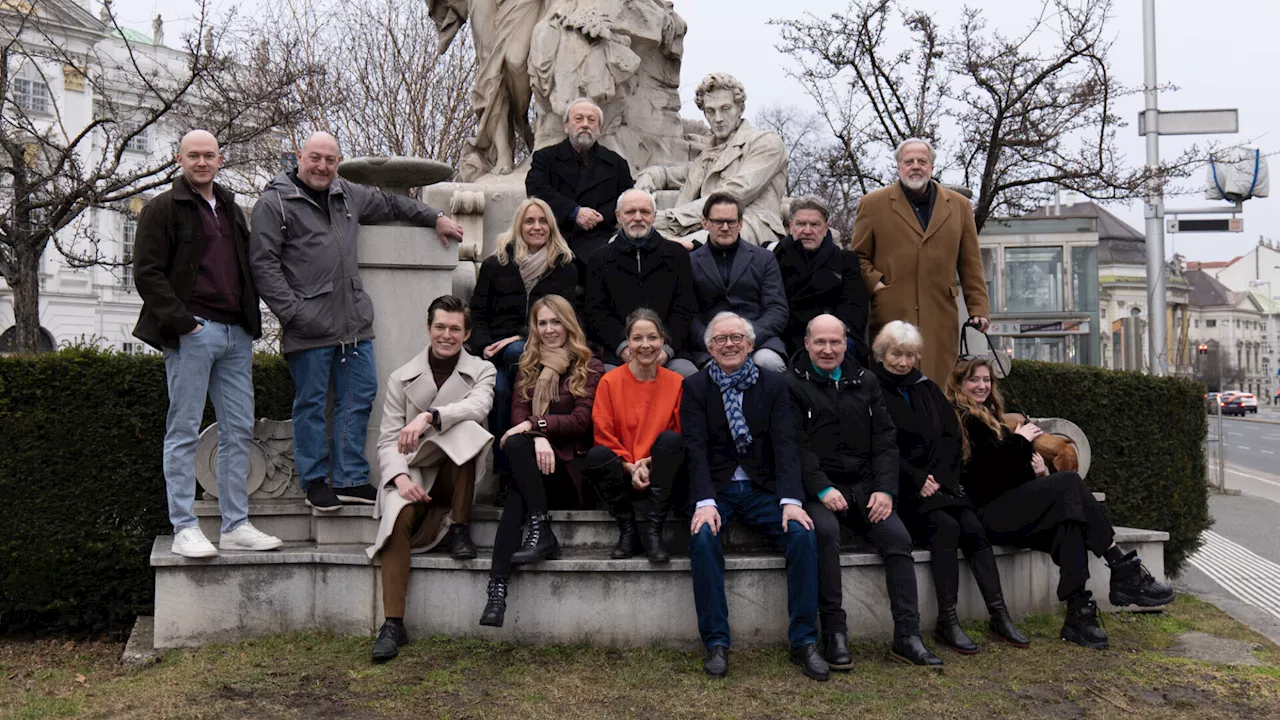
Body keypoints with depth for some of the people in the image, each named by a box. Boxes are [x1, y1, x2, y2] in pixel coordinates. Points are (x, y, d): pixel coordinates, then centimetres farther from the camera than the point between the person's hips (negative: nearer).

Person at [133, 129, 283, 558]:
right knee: (184, 431, -3)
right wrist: (181, 322, -15)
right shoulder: (162, 209, 1)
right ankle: (184, 528, 2)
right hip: (193, 333, -6)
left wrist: (251, 321, 13)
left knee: (239, 430, 6)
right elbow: (147, 273, -6)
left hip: (236, 334, 7)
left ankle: (236, 525, 12)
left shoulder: (230, 208, 21)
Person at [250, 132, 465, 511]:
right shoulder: (274, 203, -3)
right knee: (311, 403, 3)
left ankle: (351, 479, 18)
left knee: (359, 397, 9)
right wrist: (292, 312, -15)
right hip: (309, 326, -6)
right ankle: (315, 481, 15)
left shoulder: (348, 195, 16)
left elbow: (389, 204, 33)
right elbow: (263, 264, -9)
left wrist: (436, 218, 37)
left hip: (354, 322, 7)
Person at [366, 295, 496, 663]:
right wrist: (399, 476, -19)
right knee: (400, 516, -32)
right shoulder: (402, 378, 9)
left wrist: (429, 416, -33)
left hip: (456, 476, 0)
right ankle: (393, 624, -31)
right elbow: (388, 439, 2)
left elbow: (478, 406, -16)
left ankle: (459, 527, -18)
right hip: (412, 472, 0)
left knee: (465, 430, -32)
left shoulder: (481, 370, 8)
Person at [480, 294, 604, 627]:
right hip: (535, 459, 3)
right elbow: (519, 413, 6)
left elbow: (581, 421, -2)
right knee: (517, 443, -34)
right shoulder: (528, 366, 20)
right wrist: (539, 437, -16)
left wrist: (535, 423, -14)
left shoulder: (590, 367, 9)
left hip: (571, 462, -3)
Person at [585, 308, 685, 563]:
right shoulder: (610, 381, -1)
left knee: (669, 439, -28)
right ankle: (628, 531, -13)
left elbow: (682, 437, 2)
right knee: (596, 455, -30)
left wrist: (649, 462, -14)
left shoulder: (676, 383, 1)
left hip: (658, 477, 1)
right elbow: (603, 435, -3)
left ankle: (653, 532, -22)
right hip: (623, 476, 0)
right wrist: (631, 467, -17)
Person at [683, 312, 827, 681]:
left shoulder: (773, 384, 5)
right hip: (716, 489, -1)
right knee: (703, 538, -31)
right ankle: (716, 643, -19)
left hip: (763, 490, 1)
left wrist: (791, 500, -18)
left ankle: (804, 641, -12)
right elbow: (696, 448, -9)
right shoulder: (695, 387, 1)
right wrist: (705, 502, -24)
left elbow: (785, 444, -4)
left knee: (803, 534, -23)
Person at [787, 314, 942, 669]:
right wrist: (822, 489, -18)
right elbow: (796, 446, -7)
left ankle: (907, 636, -14)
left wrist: (885, 489, -3)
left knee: (897, 536, -19)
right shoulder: (793, 385, 2)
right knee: (825, 531, -33)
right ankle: (834, 633, -24)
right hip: (817, 489, -4)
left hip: (864, 486, 4)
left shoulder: (866, 382, 17)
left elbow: (884, 440, 11)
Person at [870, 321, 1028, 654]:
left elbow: (951, 436, 13)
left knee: (972, 526, -19)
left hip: (937, 482, 5)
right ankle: (947, 621, -22)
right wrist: (917, 480, -14)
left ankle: (999, 615, -15)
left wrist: (938, 476, -3)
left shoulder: (927, 389, 18)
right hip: (898, 487, -5)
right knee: (945, 525, -27)